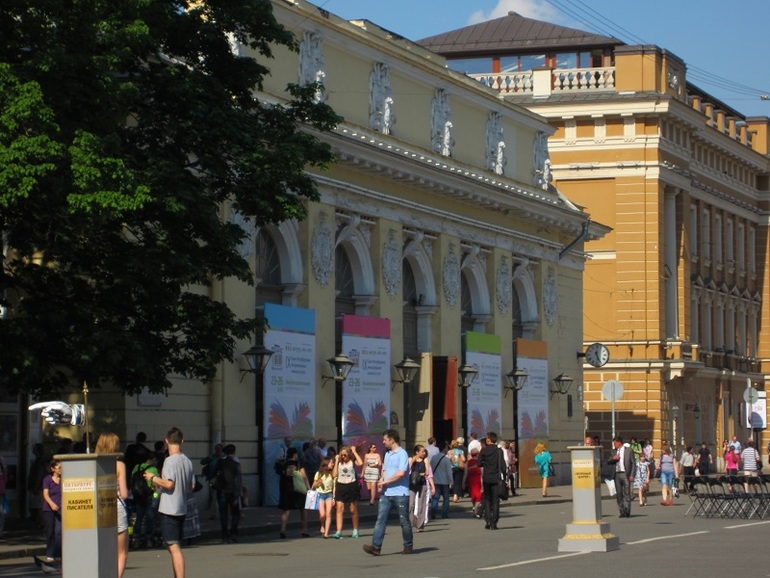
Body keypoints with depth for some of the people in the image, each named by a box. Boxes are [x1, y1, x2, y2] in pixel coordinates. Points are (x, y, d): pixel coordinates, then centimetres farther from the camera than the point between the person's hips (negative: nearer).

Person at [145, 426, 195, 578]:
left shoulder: (170, 461, -14)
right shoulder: (187, 461, 10)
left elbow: (169, 484, -21)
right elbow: (192, 486, 15)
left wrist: (153, 478, -7)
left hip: (169, 509, -8)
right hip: (182, 509, 8)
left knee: (174, 547, -10)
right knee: (176, 547, 17)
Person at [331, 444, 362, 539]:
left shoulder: (352, 462, -3)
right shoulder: (339, 462, 5)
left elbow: (360, 463, -25)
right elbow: (335, 474, -2)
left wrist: (354, 452, -15)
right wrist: (336, 461, -2)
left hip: (351, 486, -2)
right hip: (340, 486, 2)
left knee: (353, 510, 8)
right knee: (339, 509, -8)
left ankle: (355, 531, 22)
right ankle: (338, 532, -14)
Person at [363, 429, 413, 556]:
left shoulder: (402, 454, -10)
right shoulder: (387, 454, 17)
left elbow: (401, 473, -20)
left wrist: (385, 482, -11)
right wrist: (381, 482, 3)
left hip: (400, 494, -7)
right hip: (386, 493, 7)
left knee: (404, 521, 3)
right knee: (380, 519, -4)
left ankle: (408, 546, 16)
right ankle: (376, 547, -11)